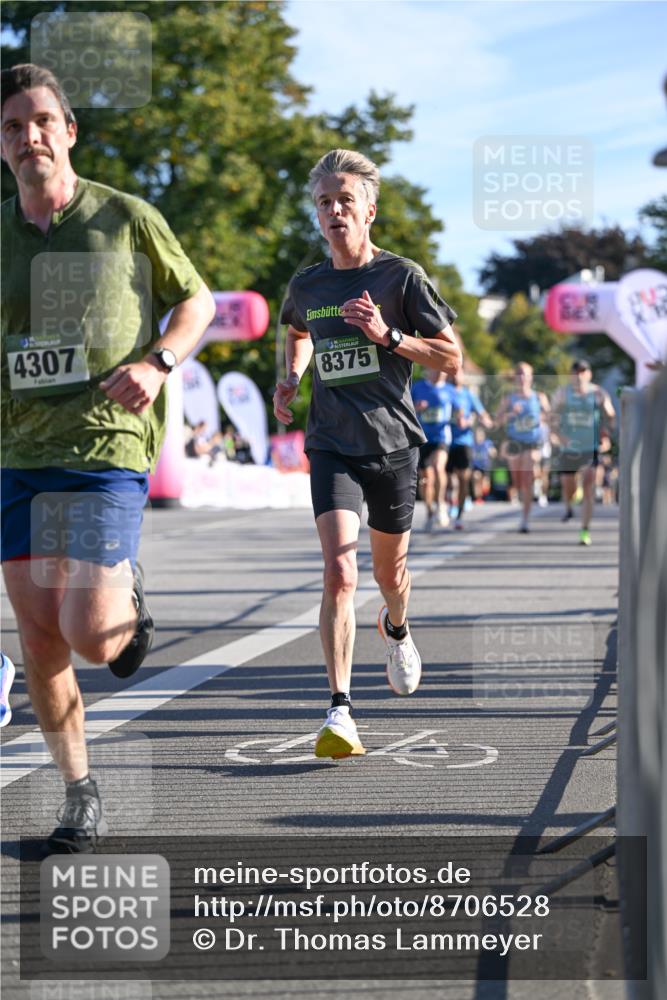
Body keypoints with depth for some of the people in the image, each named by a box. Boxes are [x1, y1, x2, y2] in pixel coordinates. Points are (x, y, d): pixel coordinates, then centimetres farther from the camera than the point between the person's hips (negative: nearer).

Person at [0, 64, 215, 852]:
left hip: (108, 452, -3)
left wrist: (156, 362, -8)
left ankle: (127, 597, 24)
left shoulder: (125, 217, 0)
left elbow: (196, 300, 10)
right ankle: (79, 796, 20)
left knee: (89, 637, -13)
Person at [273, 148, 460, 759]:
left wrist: (388, 335, -16)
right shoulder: (306, 286, 6)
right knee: (340, 571, -18)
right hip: (331, 445, 1)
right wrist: (292, 377, 11)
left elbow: (451, 359, -3)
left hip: (394, 442, 0)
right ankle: (340, 711, -18)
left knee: (391, 575, 15)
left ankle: (396, 629, 53)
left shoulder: (402, 276, -4)